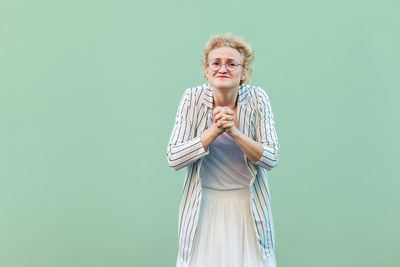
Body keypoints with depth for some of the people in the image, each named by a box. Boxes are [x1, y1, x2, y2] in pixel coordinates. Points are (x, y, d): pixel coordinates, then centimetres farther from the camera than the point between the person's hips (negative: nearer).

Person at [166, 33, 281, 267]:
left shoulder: (257, 98, -10)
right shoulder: (193, 98, -10)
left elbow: (271, 159, -12)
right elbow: (174, 159, -15)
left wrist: (234, 132, -26)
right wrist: (214, 130, -24)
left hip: (247, 205, 0)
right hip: (204, 205, 0)